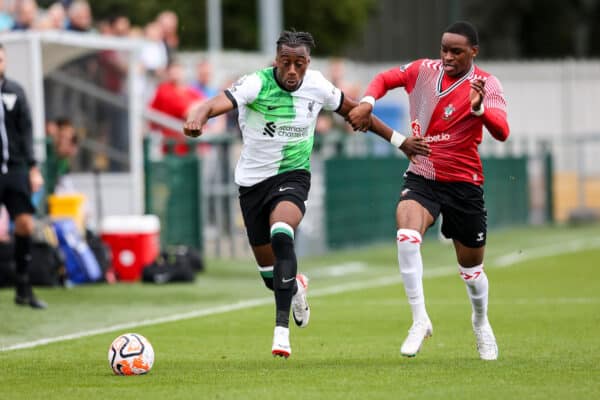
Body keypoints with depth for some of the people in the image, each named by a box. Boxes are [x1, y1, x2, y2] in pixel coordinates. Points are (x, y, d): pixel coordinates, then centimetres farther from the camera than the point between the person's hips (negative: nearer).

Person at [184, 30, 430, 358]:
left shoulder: (317, 85, -7)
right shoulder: (256, 84, -18)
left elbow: (352, 110, 11)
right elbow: (219, 102, -36)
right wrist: (197, 118, -60)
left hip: (293, 175, -1)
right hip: (253, 180, 1)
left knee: (281, 234, -33)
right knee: (269, 272, 9)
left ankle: (282, 328, -34)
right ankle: (295, 288, 48)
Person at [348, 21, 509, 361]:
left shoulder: (486, 84, -10)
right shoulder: (424, 71, -1)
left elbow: (501, 132, -25)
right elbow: (386, 78, 16)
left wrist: (479, 108, -45)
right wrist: (367, 103, -3)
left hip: (464, 182, -1)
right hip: (422, 176, 1)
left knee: (471, 265, 10)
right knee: (407, 235, -28)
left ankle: (481, 324, 39)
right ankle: (420, 320, -21)